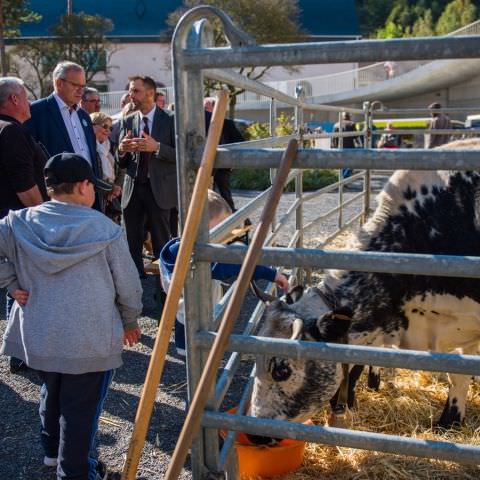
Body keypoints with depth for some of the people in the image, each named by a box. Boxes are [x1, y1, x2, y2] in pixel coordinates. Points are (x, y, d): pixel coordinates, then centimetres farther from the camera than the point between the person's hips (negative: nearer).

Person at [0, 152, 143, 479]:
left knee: (52, 394, 28)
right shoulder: (104, 228, -12)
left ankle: (52, 449, 48)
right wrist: (130, 321, 12)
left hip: (38, 337, 5)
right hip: (91, 341, -5)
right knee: (81, 408, 10)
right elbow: (128, 284, -5)